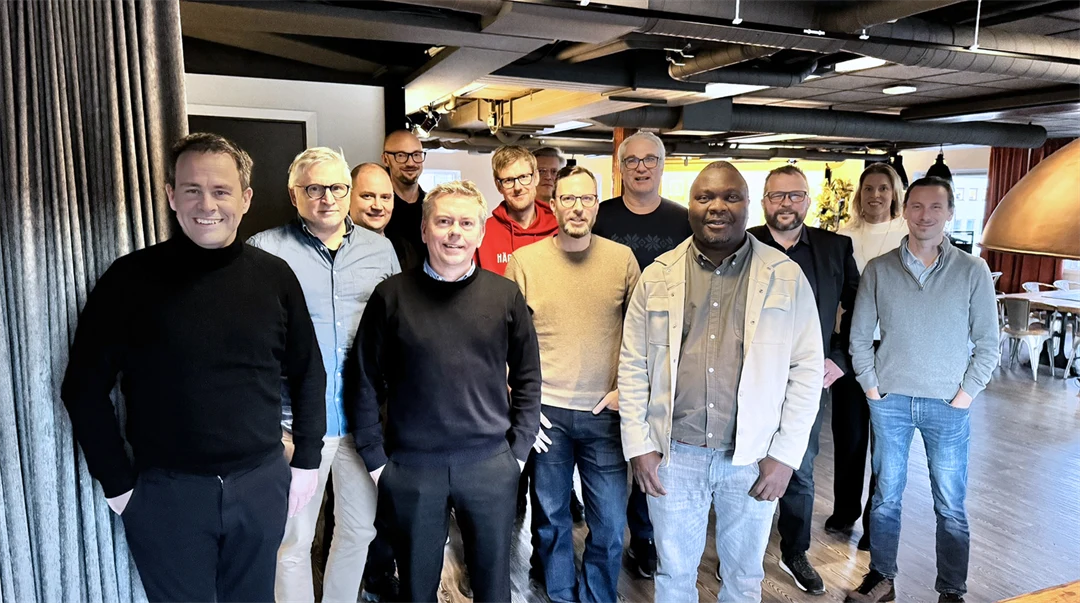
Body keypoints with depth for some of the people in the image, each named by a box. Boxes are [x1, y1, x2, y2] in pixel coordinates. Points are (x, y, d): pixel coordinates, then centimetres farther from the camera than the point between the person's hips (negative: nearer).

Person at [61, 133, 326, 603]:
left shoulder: (274, 276, -2)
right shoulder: (131, 278, -8)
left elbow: (307, 373, 6)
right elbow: (85, 389, -3)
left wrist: (307, 460, 5)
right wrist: (118, 484, -4)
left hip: (262, 484, 2)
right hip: (165, 490, -2)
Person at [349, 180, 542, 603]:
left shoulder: (506, 295, -1)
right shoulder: (392, 295, -3)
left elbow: (527, 377, 5)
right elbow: (366, 381, 1)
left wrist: (518, 449, 1)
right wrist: (374, 457, -1)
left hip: (490, 464, 1)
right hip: (409, 467, 0)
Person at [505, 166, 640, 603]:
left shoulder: (622, 258, 0)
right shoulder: (524, 260, -1)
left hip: (605, 413, 0)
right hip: (546, 411, 0)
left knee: (609, 524, 8)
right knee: (550, 517, 15)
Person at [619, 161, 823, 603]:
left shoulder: (787, 277, -3)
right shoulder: (656, 277, 0)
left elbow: (807, 368, -2)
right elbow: (633, 365, 2)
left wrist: (785, 454, -6)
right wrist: (638, 446, -2)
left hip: (753, 457, 0)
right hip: (672, 454, 1)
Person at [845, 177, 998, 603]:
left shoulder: (973, 271, -3)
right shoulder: (878, 270, -1)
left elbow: (988, 343, 0)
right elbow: (859, 335, 4)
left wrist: (966, 393, -5)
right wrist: (871, 386, -1)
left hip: (948, 407, -1)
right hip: (889, 400, 1)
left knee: (951, 505, 8)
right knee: (886, 495, 12)